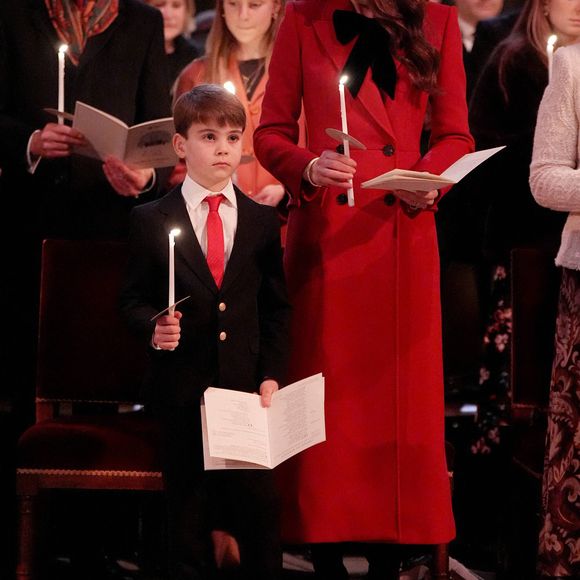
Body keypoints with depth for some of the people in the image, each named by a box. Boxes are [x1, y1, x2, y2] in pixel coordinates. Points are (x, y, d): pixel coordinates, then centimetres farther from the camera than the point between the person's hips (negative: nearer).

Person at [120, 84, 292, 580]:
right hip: (183, 386, -1)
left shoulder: (262, 222, 8)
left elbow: (277, 307, 8)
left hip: (247, 384, 1)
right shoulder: (152, 222, 2)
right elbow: (133, 297, 5)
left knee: (259, 506, -2)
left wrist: (272, 375, -1)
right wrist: (153, 327, -16)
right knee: (189, 508, 5)